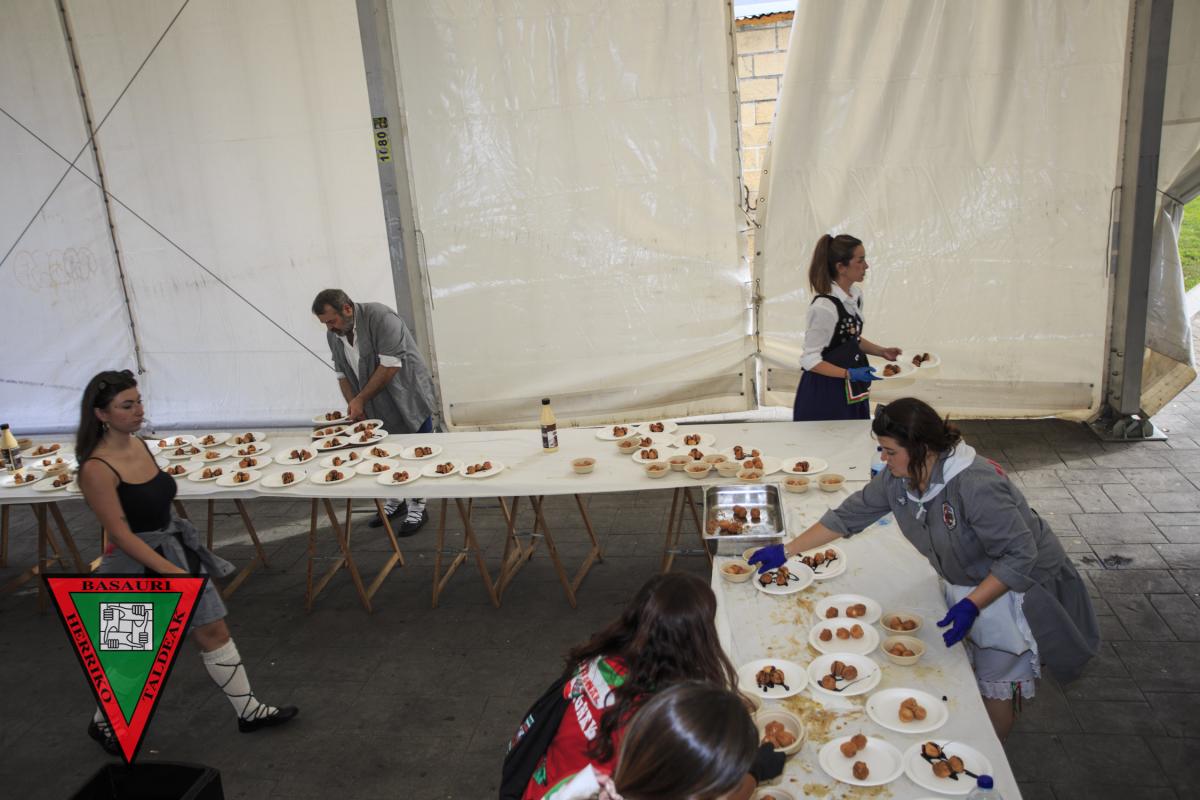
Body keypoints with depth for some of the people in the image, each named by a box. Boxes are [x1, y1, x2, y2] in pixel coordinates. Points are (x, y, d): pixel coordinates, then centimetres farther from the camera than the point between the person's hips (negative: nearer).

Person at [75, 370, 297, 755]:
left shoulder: (139, 443, 0)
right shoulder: (97, 469, -23)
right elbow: (122, 535, -22)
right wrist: (171, 572, -24)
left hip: (178, 549, 7)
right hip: (138, 566, -7)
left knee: (214, 632, 12)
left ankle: (248, 710, 24)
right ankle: (103, 724, 40)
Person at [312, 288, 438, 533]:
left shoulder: (380, 317, -21)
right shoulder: (333, 334, 2)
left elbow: (390, 366, -25)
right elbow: (343, 374, 9)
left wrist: (361, 399, -20)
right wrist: (353, 405, -6)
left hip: (408, 398, -6)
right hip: (378, 408, 6)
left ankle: (417, 507, 13)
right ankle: (395, 503, 29)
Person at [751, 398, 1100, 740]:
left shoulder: (976, 486, -37)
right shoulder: (897, 479, -13)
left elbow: (1019, 555, -31)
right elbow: (848, 516, -5)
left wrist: (971, 605, -35)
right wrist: (786, 551, -7)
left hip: (1012, 588, -6)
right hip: (963, 585, 7)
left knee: (994, 691, 8)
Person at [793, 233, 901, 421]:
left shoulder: (856, 294, 2)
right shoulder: (824, 307, -23)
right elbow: (810, 360, -19)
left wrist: (881, 352, 4)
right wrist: (849, 374, -26)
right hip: (824, 394, -8)